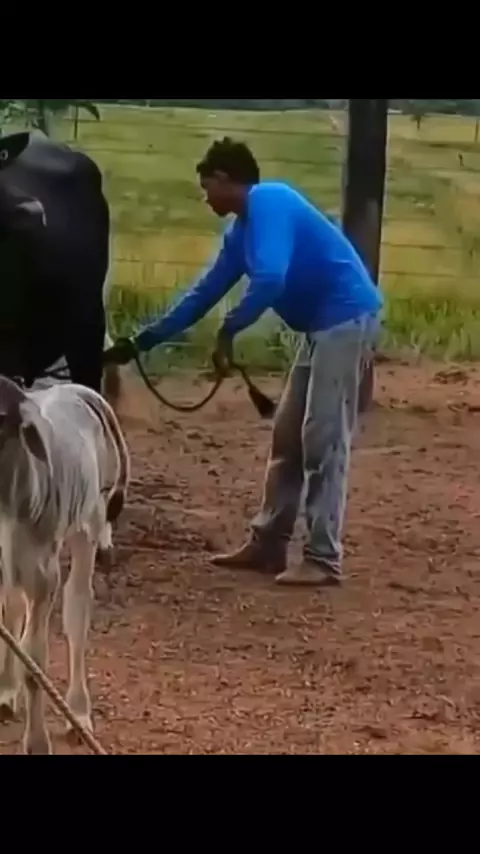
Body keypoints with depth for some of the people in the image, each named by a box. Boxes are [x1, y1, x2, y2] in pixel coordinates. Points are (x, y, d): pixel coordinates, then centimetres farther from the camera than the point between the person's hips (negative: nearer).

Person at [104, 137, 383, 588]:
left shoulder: (268, 202, -15)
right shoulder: (242, 231, 15)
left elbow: (270, 280, -29)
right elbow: (204, 294, 23)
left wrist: (228, 331, -16)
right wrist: (141, 342, 24)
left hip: (346, 318, -10)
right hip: (323, 326, 10)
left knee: (324, 441, -10)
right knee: (288, 436, 12)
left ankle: (324, 559, -8)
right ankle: (268, 543, 19)